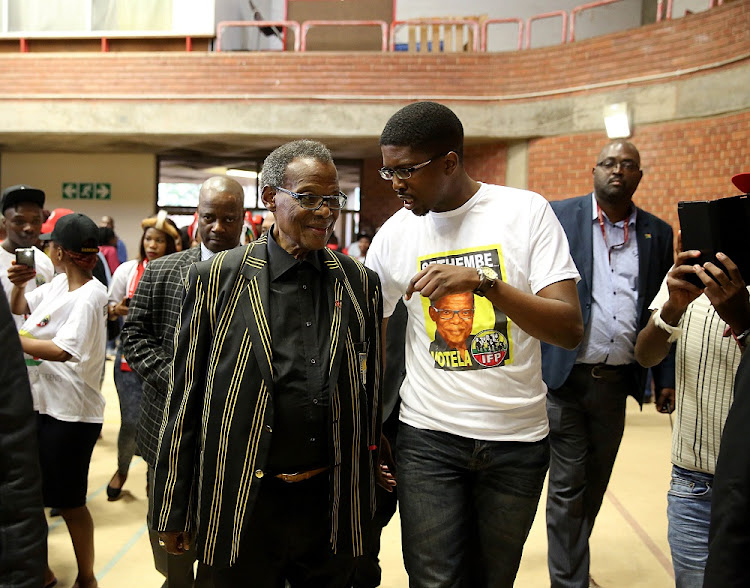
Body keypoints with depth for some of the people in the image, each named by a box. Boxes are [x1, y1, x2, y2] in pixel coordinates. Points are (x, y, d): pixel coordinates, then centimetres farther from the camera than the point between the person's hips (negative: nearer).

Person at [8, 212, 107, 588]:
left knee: (69, 501, 5)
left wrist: (14, 339, -20)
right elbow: (19, 308, 22)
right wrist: (18, 285, 2)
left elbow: (64, 350, -30)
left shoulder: (89, 295, -19)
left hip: (70, 412, -8)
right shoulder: (58, 284, 6)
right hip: (39, 401, 9)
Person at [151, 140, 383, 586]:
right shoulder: (217, 278, -4)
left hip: (334, 505, 2)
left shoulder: (361, 282, 3)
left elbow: (371, 395, 9)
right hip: (242, 507, -2)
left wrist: (367, 499, 11)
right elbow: (186, 398, -1)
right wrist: (174, 512, 1)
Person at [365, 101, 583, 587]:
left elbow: (570, 329, -14)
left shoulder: (526, 210, -7)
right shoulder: (395, 234, 0)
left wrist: (485, 283, -29)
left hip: (518, 437, 0)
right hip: (428, 437, 1)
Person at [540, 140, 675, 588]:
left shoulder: (658, 233, 8)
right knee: (568, 486, 3)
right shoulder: (559, 216, -2)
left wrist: (667, 378, 5)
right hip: (566, 376, -3)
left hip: (617, 379, 4)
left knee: (596, 484, 17)